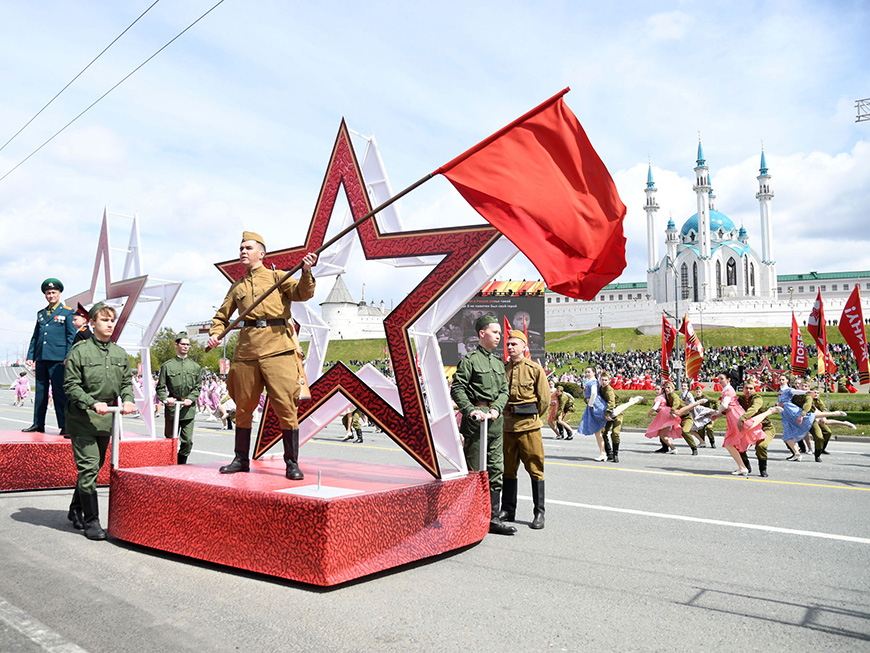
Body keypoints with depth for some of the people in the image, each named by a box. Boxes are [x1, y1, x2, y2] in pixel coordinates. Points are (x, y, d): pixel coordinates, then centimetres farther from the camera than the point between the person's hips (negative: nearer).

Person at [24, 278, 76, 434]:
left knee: (59, 392, -6)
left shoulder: (67, 312, 4)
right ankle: (38, 424, 17)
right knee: (40, 392, 10)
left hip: (58, 358, -5)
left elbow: (72, 336, -1)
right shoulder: (41, 313, 19)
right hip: (41, 358, 6)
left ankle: (64, 425, -3)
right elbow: (35, 337, 21)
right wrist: (30, 356, 11)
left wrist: (68, 357, -10)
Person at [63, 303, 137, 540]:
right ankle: (91, 522, 0)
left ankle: (76, 510, 35)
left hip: (107, 418, 6)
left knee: (95, 467, 15)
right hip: (83, 418, -6)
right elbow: (71, 386, -9)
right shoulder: (80, 351, -7)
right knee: (88, 467, -8)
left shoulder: (120, 354, 8)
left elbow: (126, 382, 14)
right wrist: (93, 403, -21)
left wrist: (128, 400, -7)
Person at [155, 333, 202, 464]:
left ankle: (181, 465, 12)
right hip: (172, 407, -2)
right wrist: (165, 399, -12)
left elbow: (198, 386, 10)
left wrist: (190, 399, -5)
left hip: (188, 408, 2)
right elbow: (160, 387, 5)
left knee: (187, 441, -2)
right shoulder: (167, 365, 5)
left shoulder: (195, 366, 11)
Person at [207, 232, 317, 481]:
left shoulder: (276, 276, 9)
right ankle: (241, 459, 24)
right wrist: (214, 334, 5)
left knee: (286, 406, -8)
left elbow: (303, 293, -5)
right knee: (243, 407, 10)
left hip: (277, 348, -4)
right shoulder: (237, 287, 21)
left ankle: (292, 463, 0)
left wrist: (306, 272, -24)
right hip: (246, 348, 4)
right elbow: (221, 315, 25)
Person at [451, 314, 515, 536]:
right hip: (476, 421, -7)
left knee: (496, 470, 9)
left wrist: (497, 409, -5)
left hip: (496, 421, 7)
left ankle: (492, 518, 16)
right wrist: (471, 410, -21)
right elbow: (457, 389, -9)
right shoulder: (470, 359, -5)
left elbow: (504, 391, 13)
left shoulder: (499, 362, 16)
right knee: (474, 472, -2)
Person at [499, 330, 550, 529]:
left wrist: (531, 417, 7)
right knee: (508, 469, 11)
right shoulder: (503, 368, 9)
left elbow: (544, 399, 3)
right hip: (507, 425, 4)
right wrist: (507, 416, 12)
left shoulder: (535, 369, -1)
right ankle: (508, 509, 22)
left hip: (529, 426, -4)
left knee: (535, 469, 0)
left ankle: (539, 513, 8)